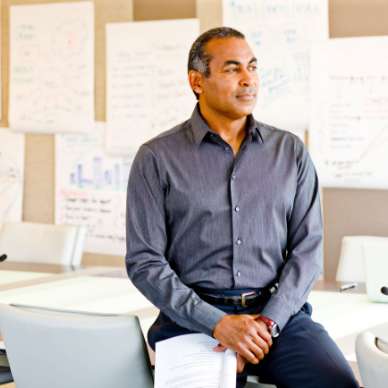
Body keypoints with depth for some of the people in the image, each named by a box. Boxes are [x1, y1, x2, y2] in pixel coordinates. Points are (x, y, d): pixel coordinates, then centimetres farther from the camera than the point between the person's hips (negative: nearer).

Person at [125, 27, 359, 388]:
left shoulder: (291, 151, 11)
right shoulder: (157, 158, 2)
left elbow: (307, 248, 7)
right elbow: (144, 262, -2)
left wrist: (267, 323, -9)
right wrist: (217, 323, -13)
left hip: (278, 312, 2)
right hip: (193, 316, -2)